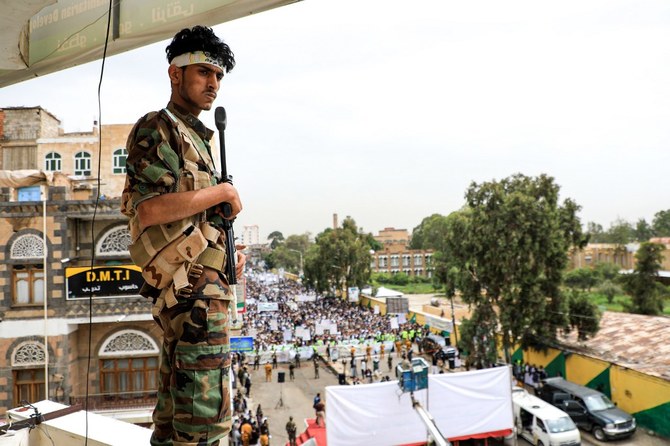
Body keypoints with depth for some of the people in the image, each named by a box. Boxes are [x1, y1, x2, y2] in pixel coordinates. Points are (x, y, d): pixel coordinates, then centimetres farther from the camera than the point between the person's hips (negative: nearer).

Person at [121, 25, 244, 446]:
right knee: (206, 410, -8)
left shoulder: (197, 137, 23)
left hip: (197, 284, 10)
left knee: (176, 404, 17)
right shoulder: (157, 128, -5)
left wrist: (228, 251, 9)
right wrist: (223, 192, -11)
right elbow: (150, 210, -21)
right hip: (193, 284, -10)